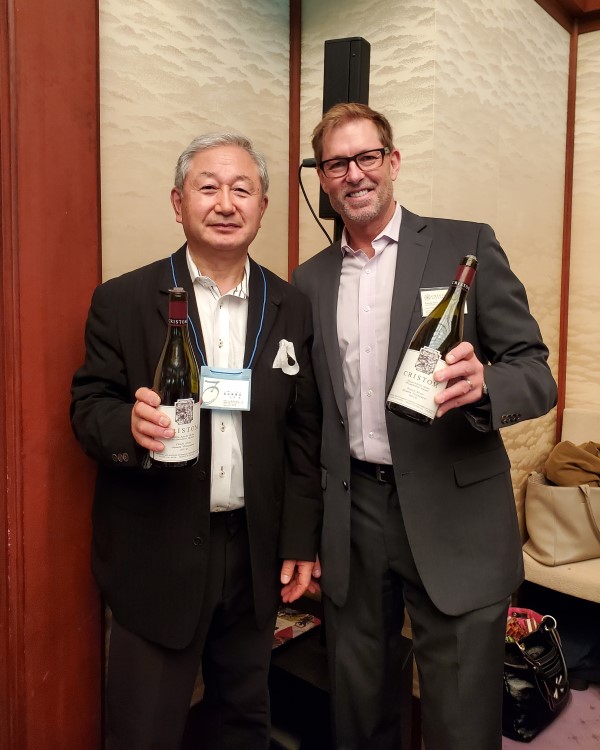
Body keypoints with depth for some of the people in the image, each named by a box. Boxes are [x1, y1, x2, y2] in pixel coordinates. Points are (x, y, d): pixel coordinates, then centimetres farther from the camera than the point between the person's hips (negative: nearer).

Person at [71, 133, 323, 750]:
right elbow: (88, 408, -4)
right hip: (157, 555, -2)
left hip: (256, 553, 3)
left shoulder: (291, 307, 2)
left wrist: (299, 541, 3)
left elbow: (303, 433, 3)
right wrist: (129, 423, -27)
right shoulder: (122, 301, -6)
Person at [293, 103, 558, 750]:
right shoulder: (310, 280, 9)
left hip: (453, 520, -3)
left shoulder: (467, 246, -2)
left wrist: (482, 384, -27)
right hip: (351, 519, 4)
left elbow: (538, 374, -4)